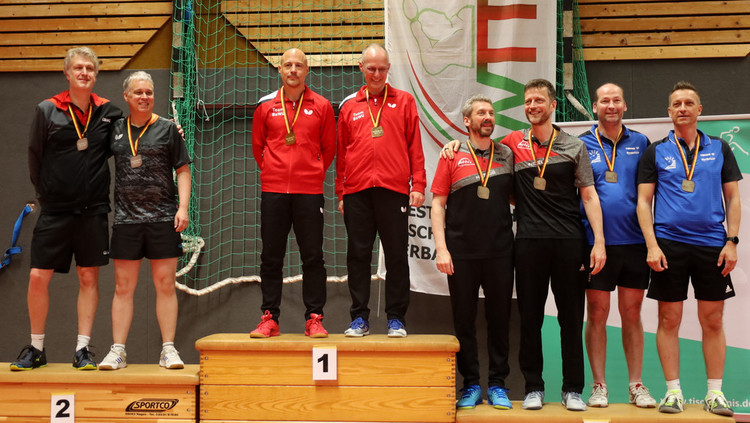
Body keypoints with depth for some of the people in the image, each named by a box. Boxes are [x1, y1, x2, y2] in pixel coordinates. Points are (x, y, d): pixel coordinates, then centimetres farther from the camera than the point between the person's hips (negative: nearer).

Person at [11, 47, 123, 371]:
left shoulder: (108, 111, 4)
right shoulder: (47, 110, -1)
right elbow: (34, 157, 6)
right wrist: (46, 194, 7)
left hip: (93, 211, 1)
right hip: (54, 210, -1)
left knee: (89, 278, 3)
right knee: (38, 277, -1)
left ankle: (82, 350, 12)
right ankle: (36, 349, 16)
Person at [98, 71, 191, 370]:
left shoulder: (167, 128, 5)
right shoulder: (115, 130, 11)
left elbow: (183, 170, 5)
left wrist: (183, 206, -7)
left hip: (163, 218, -2)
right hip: (125, 217, 2)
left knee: (165, 284, 1)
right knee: (123, 286, 4)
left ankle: (168, 350, 7)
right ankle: (118, 350, 11)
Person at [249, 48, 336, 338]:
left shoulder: (321, 106, 5)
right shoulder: (266, 105, 7)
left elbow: (329, 148, 12)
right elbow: (257, 146, 17)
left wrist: (314, 173, 10)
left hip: (309, 191, -1)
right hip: (273, 191, 1)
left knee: (312, 257, 2)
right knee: (271, 257, 5)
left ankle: (314, 319, 9)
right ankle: (269, 318, 12)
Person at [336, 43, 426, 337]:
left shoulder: (404, 101, 10)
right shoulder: (349, 106, 13)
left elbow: (415, 146, 7)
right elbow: (341, 151, 13)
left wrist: (418, 184, -1)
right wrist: (340, 191, 8)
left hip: (394, 189, -1)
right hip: (357, 190, 1)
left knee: (396, 255, 2)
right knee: (358, 255, 3)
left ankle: (396, 319, 10)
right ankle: (359, 318, 12)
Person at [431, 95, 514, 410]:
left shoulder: (507, 155, 8)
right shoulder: (453, 156, 3)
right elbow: (438, 204, 1)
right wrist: (441, 248, -7)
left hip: (500, 251, 2)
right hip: (462, 252, -1)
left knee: (499, 317, 6)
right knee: (464, 318, 4)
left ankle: (497, 384, 16)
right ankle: (471, 384, 16)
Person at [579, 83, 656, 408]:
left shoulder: (640, 143, 9)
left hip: (634, 241, 2)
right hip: (596, 243, -2)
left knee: (632, 314, 8)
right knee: (597, 314, 3)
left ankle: (636, 385, 17)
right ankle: (599, 386, 13)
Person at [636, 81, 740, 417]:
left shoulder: (719, 149, 9)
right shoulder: (655, 152, 5)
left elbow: (732, 198, 9)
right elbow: (644, 201, 2)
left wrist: (732, 242, -2)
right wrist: (652, 246, -8)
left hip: (712, 245, 1)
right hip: (669, 245, -1)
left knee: (713, 320, 5)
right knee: (669, 320, 2)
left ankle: (715, 393, 14)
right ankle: (673, 391, 11)